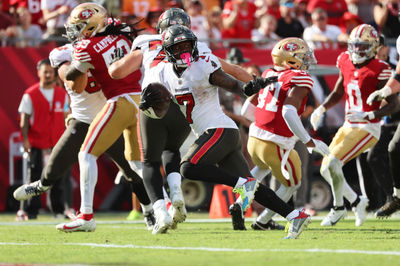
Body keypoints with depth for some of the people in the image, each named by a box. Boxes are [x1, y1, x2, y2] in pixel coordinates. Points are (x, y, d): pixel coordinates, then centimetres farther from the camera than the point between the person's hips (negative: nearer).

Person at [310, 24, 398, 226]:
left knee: (333, 163, -18)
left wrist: (367, 116, -29)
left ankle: (338, 207, 2)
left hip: (368, 129, -8)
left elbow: (392, 104, -17)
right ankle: (356, 202, 25)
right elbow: (338, 93, 19)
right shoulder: (347, 63, 4)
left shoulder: (378, 70, -16)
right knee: (326, 169, 7)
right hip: (349, 126, 8)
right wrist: (321, 109, 4)